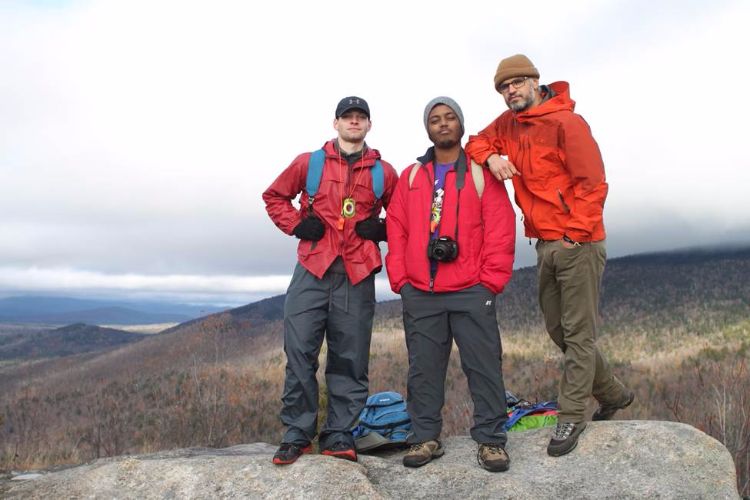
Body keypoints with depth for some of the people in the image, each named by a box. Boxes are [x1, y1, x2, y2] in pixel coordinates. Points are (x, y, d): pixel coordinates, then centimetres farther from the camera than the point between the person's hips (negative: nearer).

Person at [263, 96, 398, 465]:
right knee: (299, 351, -4)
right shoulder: (308, 163, 9)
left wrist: (382, 230, 0)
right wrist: (296, 225, 2)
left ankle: (339, 435, 14)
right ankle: (297, 433, 9)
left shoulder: (384, 172, 10)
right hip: (312, 270, 0)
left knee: (349, 358, 3)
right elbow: (274, 196, 18)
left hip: (357, 275, 1)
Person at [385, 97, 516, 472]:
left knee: (483, 367, 1)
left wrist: (491, 281, -7)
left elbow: (500, 230, -2)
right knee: (423, 370, 8)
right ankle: (426, 437, 20)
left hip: (471, 292, -2)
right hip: (420, 295, 3)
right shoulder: (410, 177, 13)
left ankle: (491, 440, 12)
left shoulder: (481, 173, 4)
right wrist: (400, 279, 2)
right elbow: (396, 229, 10)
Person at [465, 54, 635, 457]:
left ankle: (572, 416, 7)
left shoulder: (566, 122, -10)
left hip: (577, 244, -8)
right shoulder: (508, 125, 12)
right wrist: (490, 156, -4)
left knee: (578, 333, -3)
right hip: (544, 246, 8)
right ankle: (612, 394, 30)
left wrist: (574, 234, -16)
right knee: (557, 330, 14)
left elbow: (593, 184, -13)